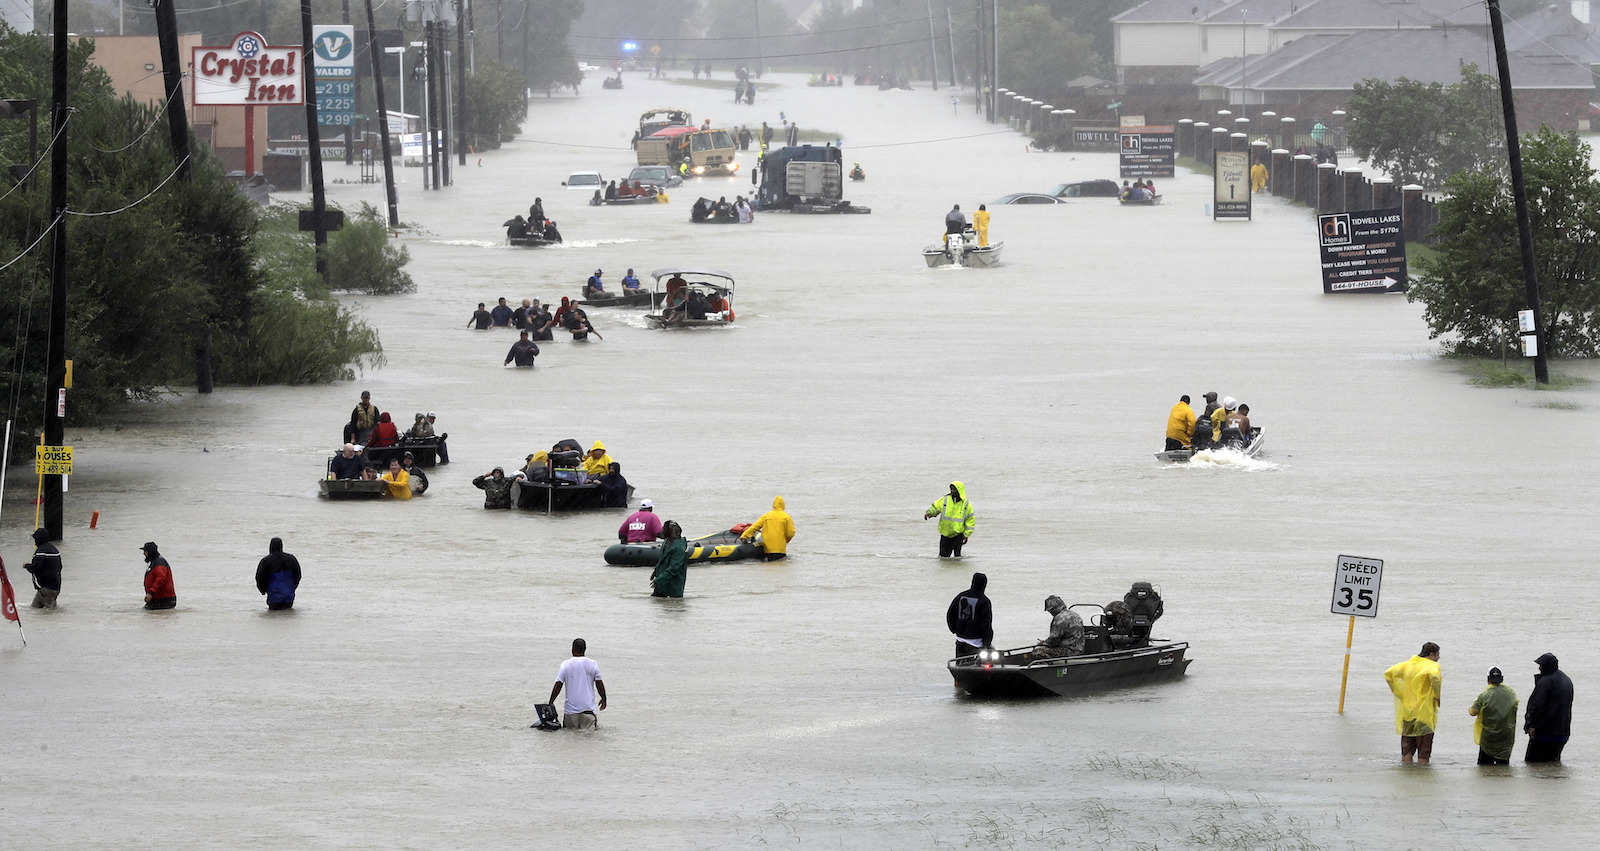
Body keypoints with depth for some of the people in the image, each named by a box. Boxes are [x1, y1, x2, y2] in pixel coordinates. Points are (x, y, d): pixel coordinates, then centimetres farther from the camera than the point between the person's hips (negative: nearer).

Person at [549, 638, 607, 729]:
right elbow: (599, 684, 4)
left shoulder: (565, 665, -2)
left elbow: (558, 685, -2)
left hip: (571, 707, 0)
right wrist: (603, 699, 20)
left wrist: (551, 702, 8)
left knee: (567, 727, 13)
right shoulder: (592, 664, 1)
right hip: (588, 707, 0)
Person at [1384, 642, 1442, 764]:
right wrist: (1438, 697, -16)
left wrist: (1399, 694, 9)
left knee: (1406, 751, 12)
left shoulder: (1407, 664, 10)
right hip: (1424, 712, -5)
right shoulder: (1432, 665, -8)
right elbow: (1434, 676, -30)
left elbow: (1388, 674, 6)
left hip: (1407, 711, 5)